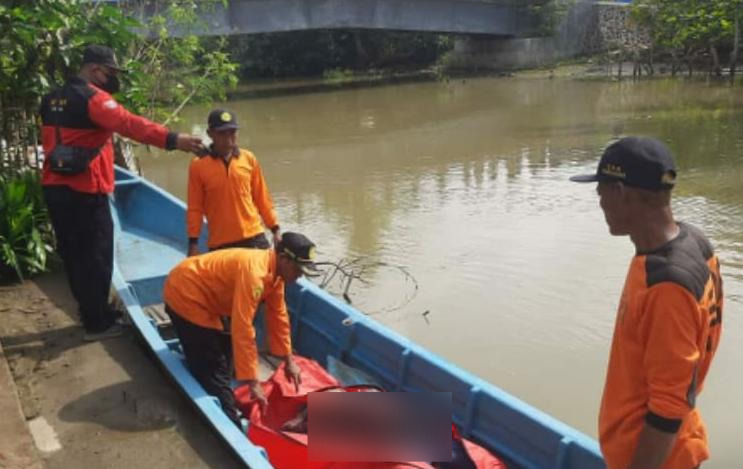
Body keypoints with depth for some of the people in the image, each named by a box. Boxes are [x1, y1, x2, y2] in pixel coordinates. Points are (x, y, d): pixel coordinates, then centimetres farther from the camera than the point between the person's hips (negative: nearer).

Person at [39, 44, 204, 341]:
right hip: (84, 191, -9)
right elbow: (129, 124, -28)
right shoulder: (92, 97, -13)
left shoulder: (52, 100, 15)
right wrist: (172, 140, -37)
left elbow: (53, 141, 18)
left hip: (55, 187, 9)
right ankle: (97, 323, 9)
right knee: (96, 256, 1)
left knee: (73, 253, 16)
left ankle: (91, 312, 29)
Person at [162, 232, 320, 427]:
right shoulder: (254, 271, -32)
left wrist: (289, 361, 10)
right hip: (185, 295, -10)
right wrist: (252, 382, -30)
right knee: (214, 371, -10)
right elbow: (242, 329, -34)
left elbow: (278, 316, 7)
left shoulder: (274, 270, -2)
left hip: (199, 295, 10)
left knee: (222, 355, 20)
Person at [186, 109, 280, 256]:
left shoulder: (249, 159, 3)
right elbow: (194, 208, 0)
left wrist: (275, 229, 9)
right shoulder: (198, 166, -4)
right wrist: (193, 242, -2)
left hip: (254, 238, 2)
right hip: (220, 243, -2)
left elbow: (262, 198, 10)